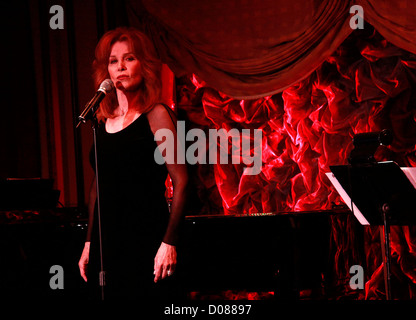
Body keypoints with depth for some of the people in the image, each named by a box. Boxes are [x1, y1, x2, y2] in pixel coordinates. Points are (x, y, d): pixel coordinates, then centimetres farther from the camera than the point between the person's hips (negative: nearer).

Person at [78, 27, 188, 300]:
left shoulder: (156, 115, -5)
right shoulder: (104, 120, 12)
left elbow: (180, 181, -9)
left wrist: (169, 242, -15)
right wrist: (90, 242, 16)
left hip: (145, 238, -5)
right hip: (107, 242, 5)